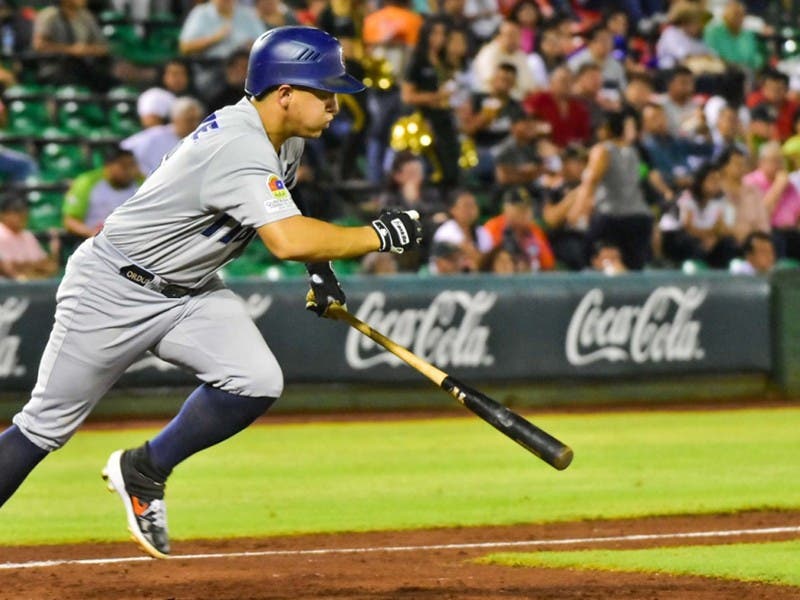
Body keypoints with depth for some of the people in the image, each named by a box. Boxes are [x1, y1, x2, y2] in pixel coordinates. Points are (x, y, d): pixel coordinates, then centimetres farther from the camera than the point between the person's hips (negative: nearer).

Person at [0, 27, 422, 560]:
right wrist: (381, 236, -30)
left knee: (257, 382, -15)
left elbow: (285, 217, 23)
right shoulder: (238, 147, -30)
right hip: (114, 290, -8)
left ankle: (144, 473, 3)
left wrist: (321, 270, 8)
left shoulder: (286, 139, 0)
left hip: (192, 292, 8)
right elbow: (287, 240, -41)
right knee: (48, 425, -1)